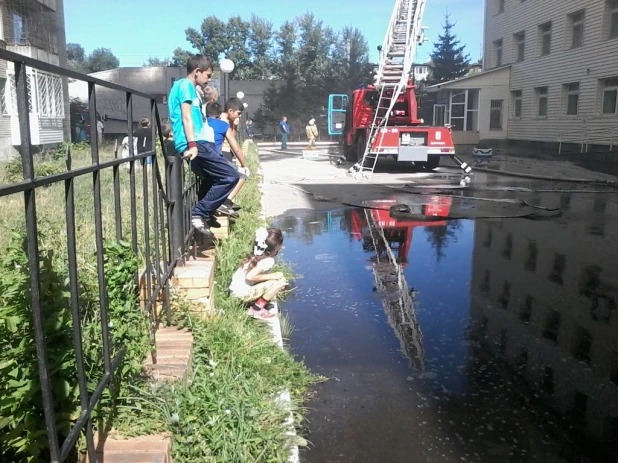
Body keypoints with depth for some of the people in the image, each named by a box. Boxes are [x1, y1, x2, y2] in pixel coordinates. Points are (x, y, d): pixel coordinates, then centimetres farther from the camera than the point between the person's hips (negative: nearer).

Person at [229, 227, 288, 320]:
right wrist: (272, 276, -14)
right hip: (242, 294, -9)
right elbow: (250, 277, -24)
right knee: (280, 282, -12)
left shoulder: (256, 255, 8)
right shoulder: (268, 260, -16)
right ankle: (257, 309, -6)